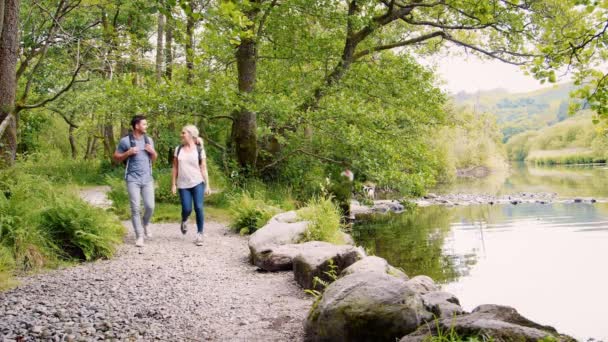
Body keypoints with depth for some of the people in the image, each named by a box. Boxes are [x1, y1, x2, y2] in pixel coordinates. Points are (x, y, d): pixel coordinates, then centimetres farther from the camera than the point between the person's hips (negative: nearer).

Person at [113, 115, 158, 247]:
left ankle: (145, 224, 29)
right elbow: (116, 157, 2)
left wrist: (153, 152, -3)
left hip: (147, 179, 4)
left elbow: (154, 159, 19)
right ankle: (139, 236, 5)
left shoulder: (149, 140, 10)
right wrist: (128, 153, -14)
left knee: (150, 206, -2)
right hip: (133, 179, -3)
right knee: (135, 208, -4)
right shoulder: (125, 141, -4)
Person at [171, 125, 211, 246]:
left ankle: (199, 234, 3)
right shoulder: (178, 149, 6)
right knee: (186, 209, -3)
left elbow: (203, 168, 0)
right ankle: (184, 221, 33)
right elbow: (175, 168, 9)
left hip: (197, 183, -2)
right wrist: (173, 184, 5)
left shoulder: (199, 150, 0)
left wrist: (207, 185, -4)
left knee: (198, 208, -8)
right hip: (183, 185, 2)